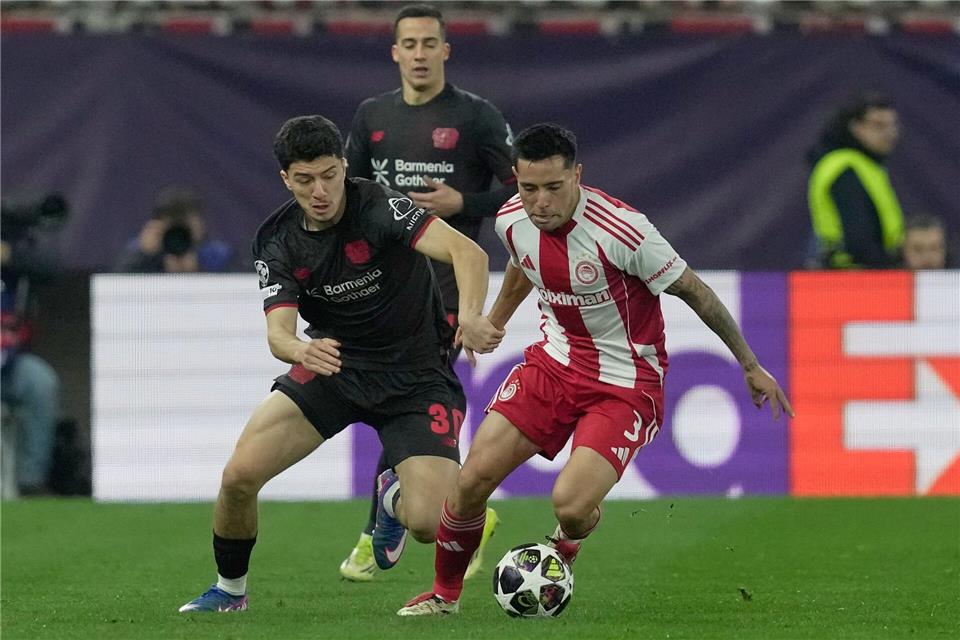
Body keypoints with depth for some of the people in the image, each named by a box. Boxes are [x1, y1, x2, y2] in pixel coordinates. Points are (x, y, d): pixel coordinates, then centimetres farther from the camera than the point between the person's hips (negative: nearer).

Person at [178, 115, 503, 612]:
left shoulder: (379, 207, -22)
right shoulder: (277, 242, -7)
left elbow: (468, 252, -33)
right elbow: (278, 332, -17)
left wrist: (470, 317, -53)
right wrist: (302, 350, -42)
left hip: (415, 378, -3)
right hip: (333, 365, 3)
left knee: (428, 523, -20)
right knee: (239, 474, -15)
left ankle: (394, 499, 20)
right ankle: (229, 590, 12)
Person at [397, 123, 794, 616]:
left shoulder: (620, 230, -27)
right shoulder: (512, 222, -8)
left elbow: (694, 292, -14)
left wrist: (751, 366, -6)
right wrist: (491, 324, 34)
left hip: (626, 384, -5)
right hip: (555, 360, 5)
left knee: (570, 505, -22)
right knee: (473, 479, -8)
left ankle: (563, 551, 16)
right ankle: (445, 593, 17)